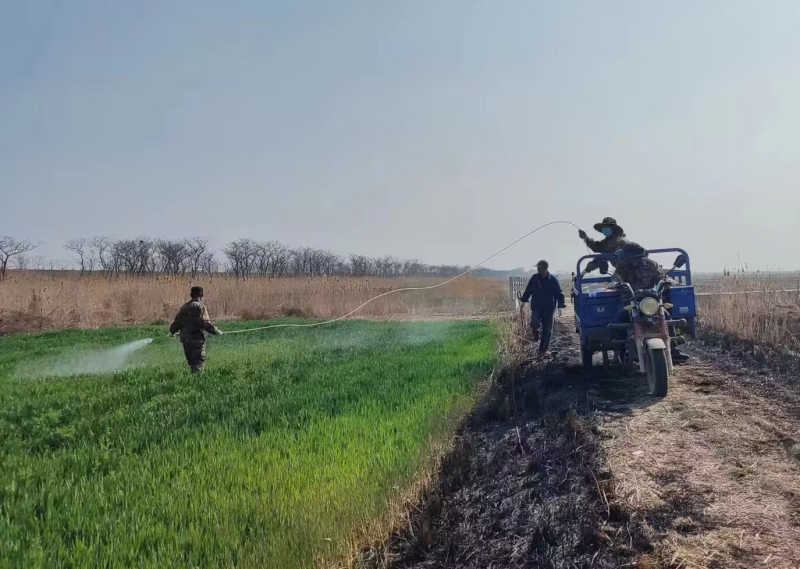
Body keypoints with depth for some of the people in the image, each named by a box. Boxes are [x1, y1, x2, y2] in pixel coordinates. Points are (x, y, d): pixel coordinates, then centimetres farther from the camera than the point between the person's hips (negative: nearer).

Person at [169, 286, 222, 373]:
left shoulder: (184, 307, 11)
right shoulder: (200, 307, -11)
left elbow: (177, 321, 17)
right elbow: (205, 322, -19)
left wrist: (172, 331, 33)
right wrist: (215, 331, -12)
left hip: (185, 339, 7)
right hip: (197, 339, -7)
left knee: (191, 362, 16)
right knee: (199, 362, -4)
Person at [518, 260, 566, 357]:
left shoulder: (553, 280, -7)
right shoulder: (534, 278, 0)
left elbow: (559, 294, -3)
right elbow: (528, 291, 11)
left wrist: (560, 306, -14)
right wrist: (523, 300, 5)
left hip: (549, 309, -1)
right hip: (536, 307, 1)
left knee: (547, 331, 4)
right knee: (534, 323, -24)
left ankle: (543, 350, 18)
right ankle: (536, 334, 13)